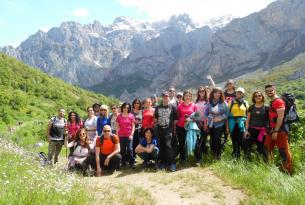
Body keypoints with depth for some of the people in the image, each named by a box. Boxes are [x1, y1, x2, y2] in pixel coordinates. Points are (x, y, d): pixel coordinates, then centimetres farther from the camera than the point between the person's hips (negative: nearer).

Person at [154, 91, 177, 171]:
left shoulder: (172, 107, 1)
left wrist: (174, 130, 0)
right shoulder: (158, 107, 10)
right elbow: (155, 118, 17)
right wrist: (157, 125, 9)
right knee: (161, 147, 8)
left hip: (169, 129, -3)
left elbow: (175, 120, 2)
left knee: (168, 145, -15)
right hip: (159, 129, 4)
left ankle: (172, 163, -8)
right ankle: (163, 162, 20)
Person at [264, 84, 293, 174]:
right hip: (272, 131, 10)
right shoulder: (271, 103, 19)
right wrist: (270, 130, 17)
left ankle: (288, 172, 3)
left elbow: (280, 117, -19)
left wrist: (276, 131, -22)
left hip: (279, 131, -10)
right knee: (266, 150, 14)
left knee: (284, 152, -4)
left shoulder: (278, 101, -10)